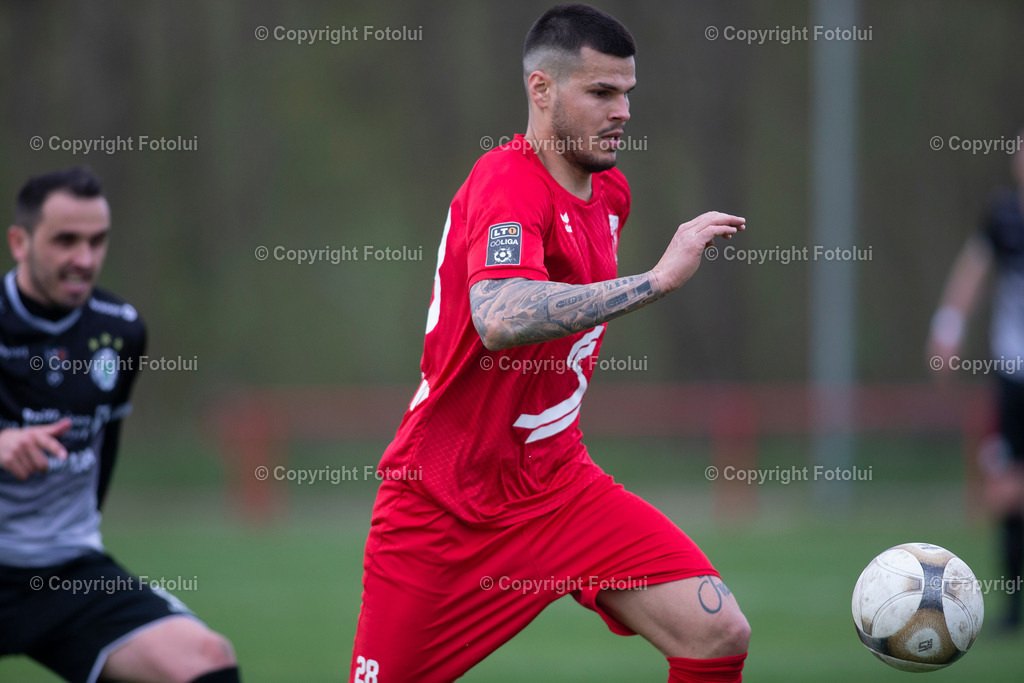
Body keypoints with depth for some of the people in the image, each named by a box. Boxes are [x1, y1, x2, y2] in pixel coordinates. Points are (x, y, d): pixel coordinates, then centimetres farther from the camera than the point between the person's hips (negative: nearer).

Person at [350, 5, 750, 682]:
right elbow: (499, 320, -41)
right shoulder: (508, 187, -20)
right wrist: (659, 277, -39)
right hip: (441, 501, -6)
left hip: (558, 485, 6)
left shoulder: (609, 192, 6)